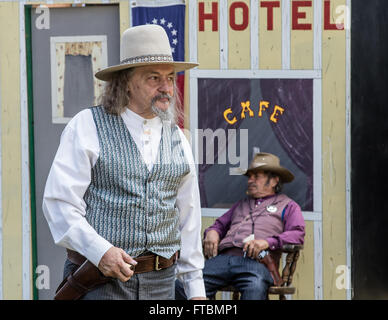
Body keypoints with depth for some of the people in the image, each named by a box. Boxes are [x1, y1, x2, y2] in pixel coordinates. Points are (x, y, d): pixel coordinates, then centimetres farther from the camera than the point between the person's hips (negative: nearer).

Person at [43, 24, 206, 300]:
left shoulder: (177, 139, 14)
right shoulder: (87, 127, -1)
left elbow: (188, 217, 17)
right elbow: (59, 203, -8)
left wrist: (195, 288, 15)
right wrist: (100, 251, -21)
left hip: (161, 282, 4)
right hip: (100, 283, -4)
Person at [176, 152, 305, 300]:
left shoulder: (287, 206, 21)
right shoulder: (242, 204, 38)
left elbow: (298, 234, 5)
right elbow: (220, 224, 38)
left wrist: (268, 242, -12)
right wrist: (212, 232, 12)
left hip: (256, 261, -5)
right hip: (223, 258, 5)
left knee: (255, 287, -42)